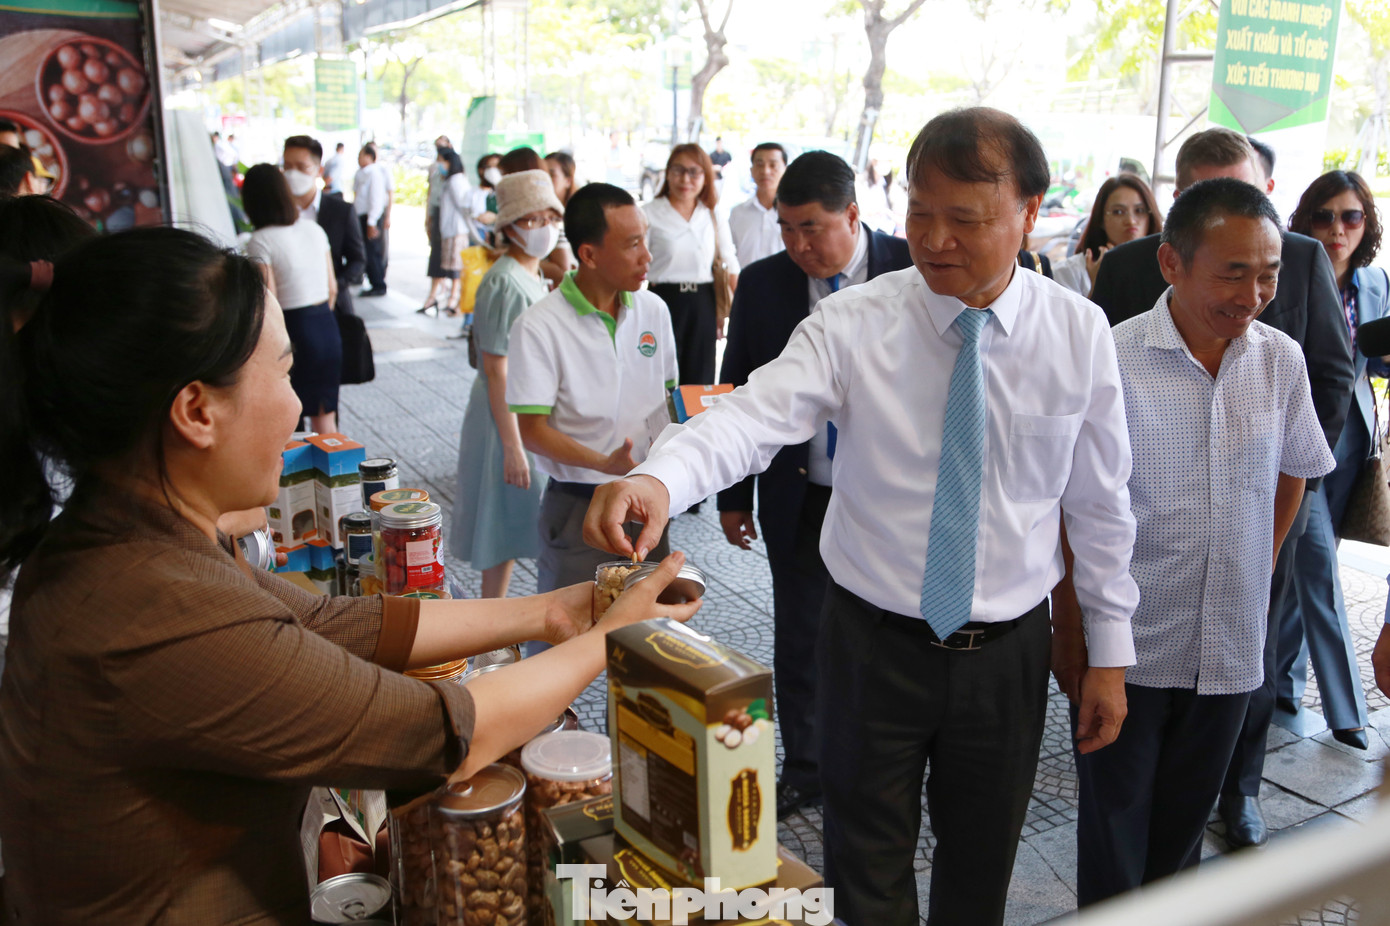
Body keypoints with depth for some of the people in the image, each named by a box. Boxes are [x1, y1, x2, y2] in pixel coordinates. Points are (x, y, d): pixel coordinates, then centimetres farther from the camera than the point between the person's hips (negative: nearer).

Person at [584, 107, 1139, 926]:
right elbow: (754, 416, -27)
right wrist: (660, 479, -48)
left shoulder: (1081, 333, -5)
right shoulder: (853, 323, -12)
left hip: (1009, 652, 2)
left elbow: (1100, 502, 1)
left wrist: (1111, 650, 5)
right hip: (875, 643, -1)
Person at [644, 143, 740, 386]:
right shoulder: (648, 215, 1)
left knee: (699, 382, 8)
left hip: (703, 305, 3)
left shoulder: (715, 217, 11)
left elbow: (731, 266, 11)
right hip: (665, 301, -3)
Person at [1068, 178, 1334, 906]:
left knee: (1184, 824, 19)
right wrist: (1075, 626, -6)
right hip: (1127, 649, -4)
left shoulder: (1281, 360, -1)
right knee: (1114, 829, 10)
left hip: (1230, 648, 4)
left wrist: (1258, 568, 14)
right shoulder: (1111, 360, -15)